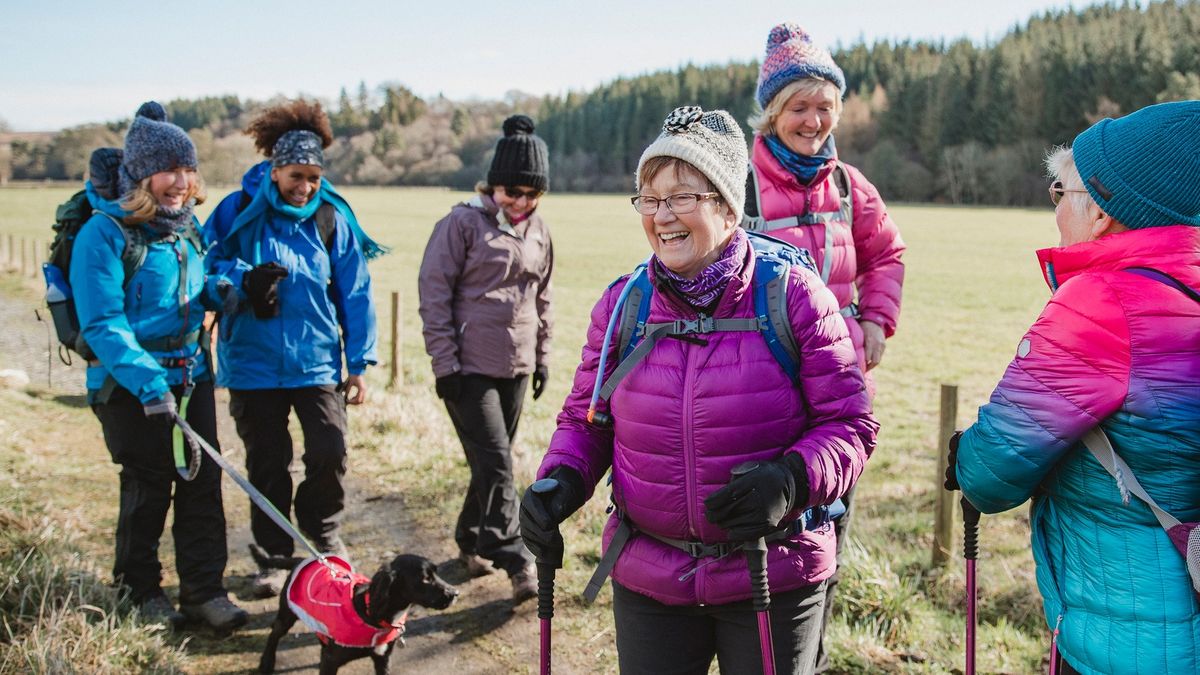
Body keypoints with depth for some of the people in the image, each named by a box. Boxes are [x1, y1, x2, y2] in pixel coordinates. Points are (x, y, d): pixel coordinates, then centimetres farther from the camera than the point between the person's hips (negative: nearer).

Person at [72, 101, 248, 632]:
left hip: (192, 373, 6)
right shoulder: (105, 232, -14)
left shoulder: (187, 225, 7)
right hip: (130, 384, -6)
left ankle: (204, 589, 14)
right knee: (147, 488, 5)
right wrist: (150, 386, -27)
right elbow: (102, 325, -18)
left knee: (203, 480, 4)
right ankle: (141, 592, 24)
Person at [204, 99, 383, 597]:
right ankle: (275, 556, 26)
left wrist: (359, 363, 4)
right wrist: (243, 279, -16)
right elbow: (207, 264, 5)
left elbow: (354, 292, 5)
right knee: (267, 464, 7)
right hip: (253, 361, 0)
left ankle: (322, 530, 23)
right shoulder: (238, 211, -4)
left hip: (317, 359, 1)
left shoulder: (333, 218, 0)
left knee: (329, 452, -7)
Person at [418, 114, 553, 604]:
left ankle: (471, 543, 29)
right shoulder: (464, 222, -8)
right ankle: (515, 563, -6)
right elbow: (434, 292, -9)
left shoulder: (539, 231, 11)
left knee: (493, 462, 13)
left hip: (516, 368, 6)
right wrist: (445, 361, -11)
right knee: (496, 464, -9)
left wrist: (542, 356, 17)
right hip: (470, 368, -6)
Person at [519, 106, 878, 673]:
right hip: (647, 580, 3)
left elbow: (849, 425, -8)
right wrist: (559, 481, -12)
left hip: (773, 580, -2)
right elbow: (585, 420, 8)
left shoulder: (793, 296, -11)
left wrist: (789, 480, -27)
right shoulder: (620, 304, -1)